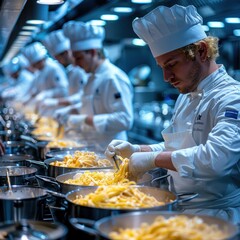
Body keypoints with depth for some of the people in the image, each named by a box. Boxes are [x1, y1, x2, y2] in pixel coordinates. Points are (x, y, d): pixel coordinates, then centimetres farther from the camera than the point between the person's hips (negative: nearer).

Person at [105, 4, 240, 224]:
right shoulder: (186, 97, 14)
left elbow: (215, 158, -30)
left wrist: (153, 159, -22)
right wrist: (137, 150, 7)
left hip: (217, 218, -8)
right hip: (182, 210, 8)